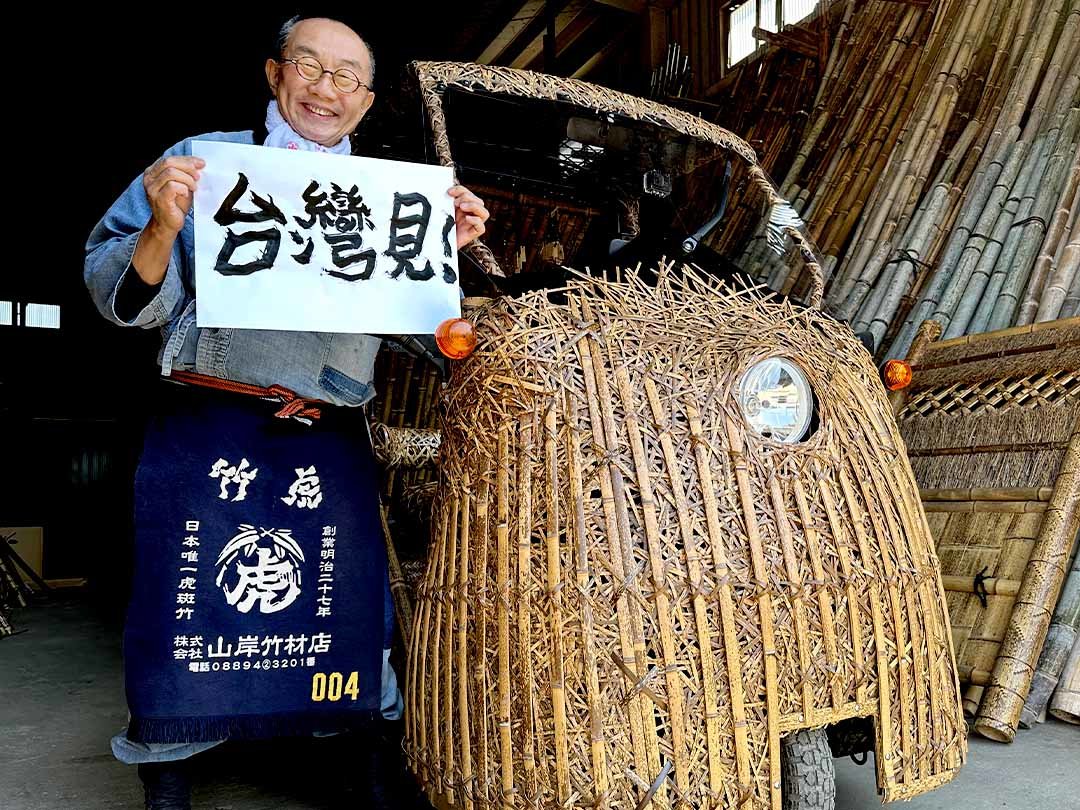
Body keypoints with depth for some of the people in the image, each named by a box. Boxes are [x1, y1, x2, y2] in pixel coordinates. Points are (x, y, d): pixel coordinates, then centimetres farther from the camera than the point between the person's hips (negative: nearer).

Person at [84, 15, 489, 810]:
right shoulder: (203, 161, 6)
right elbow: (124, 300, 2)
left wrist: (449, 248, -1)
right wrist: (163, 228, -16)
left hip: (332, 442, 3)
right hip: (207, 430, -2)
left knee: (346, 622, 8)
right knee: (186, 624, 0)